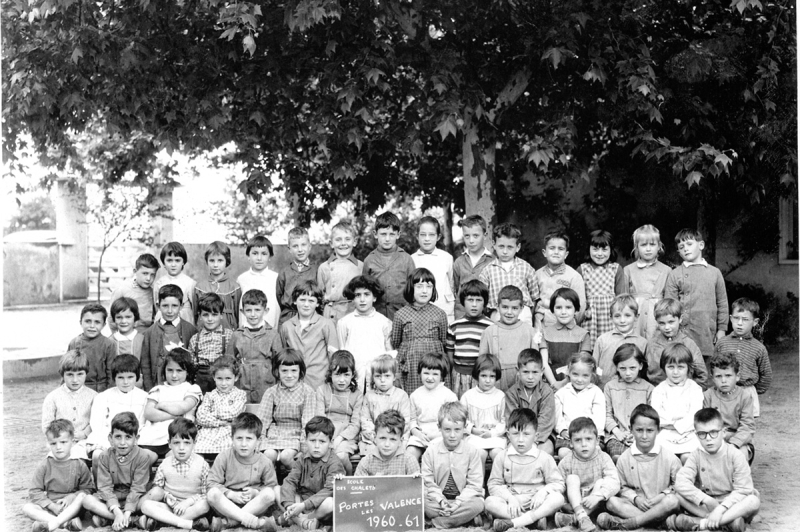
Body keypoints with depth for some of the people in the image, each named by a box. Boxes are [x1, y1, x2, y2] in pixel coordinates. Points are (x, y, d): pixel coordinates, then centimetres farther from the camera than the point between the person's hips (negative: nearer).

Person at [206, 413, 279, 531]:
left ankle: (227, 522, -29)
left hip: (254, 505, 1)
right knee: (213, 494, -30)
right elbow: (212, 483, -8)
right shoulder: (224, 457, -7)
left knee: (269, 494, -28)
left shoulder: (265, 462, -4)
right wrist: (231, 494, -20)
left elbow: (272, 486, 0)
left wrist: (255, 492, -18)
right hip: (227, 505, -1)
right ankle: (256, 522, -36)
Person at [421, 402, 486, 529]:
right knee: (422, 502, -30)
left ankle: (436, 522, -24)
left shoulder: (472, 451, -3)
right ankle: (466, 518, -24)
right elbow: (427, 482, -4)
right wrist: (441, 501, -20)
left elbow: (474, 484, -6)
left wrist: (459, 501, -21)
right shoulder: (431, 450, -1)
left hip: (463, 498, 0)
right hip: (439, 498, 0)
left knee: (478, 504, -31)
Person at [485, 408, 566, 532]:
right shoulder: (502, 457, 5)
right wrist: (509, 497, -15)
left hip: (536, 502, 0)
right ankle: (537, 518, -32)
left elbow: (559, 484, 2)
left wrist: (543, 491, -19)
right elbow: (493, 485, 3)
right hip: (512, 503, 0)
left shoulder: (545, 458, 3)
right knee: (490, 502, -28)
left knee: (558, 498, -30)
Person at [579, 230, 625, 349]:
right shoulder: (582, 269, 7)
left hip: (611, 317, 0)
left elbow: (621, 296, 5)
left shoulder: (616, 269, 8)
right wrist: (583, 311, -8)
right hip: (589, 321, 0)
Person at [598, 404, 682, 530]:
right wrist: (635, 498, -12)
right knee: (611, 502, -24)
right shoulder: (624, 459, 2)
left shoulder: (669, 458, -2)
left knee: (673, 501, -35)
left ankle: (625, 523, -33)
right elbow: (622, 487, 8)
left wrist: (662, 496, -13)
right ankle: (658, 522, -33)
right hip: (636, 505, 2)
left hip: (660, 506, -1)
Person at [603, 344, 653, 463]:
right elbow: (607, 414, 9)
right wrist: (617, 432, -7)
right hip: (616, 436, 0)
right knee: (618, 457, -31)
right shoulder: (610, 386, 13)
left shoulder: (648, 388, 11)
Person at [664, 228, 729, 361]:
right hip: (684, 331, -2)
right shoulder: (675, 275, 4)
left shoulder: (714, 272, 10)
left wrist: (722, 329, 8)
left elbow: (722, 303, 12)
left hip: (708, 332, 2)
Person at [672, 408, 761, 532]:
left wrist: (721, 508, -29)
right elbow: (681, 483, -18)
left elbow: (743, 489, -17)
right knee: (678, 494, -23)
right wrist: (706, 500, -30)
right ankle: (728, 520, -29)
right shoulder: (696, 456, -4)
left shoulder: (734, 455, -8)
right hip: (705, 506, 1)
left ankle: (699, 522, -34)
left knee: (754, 502, -32)